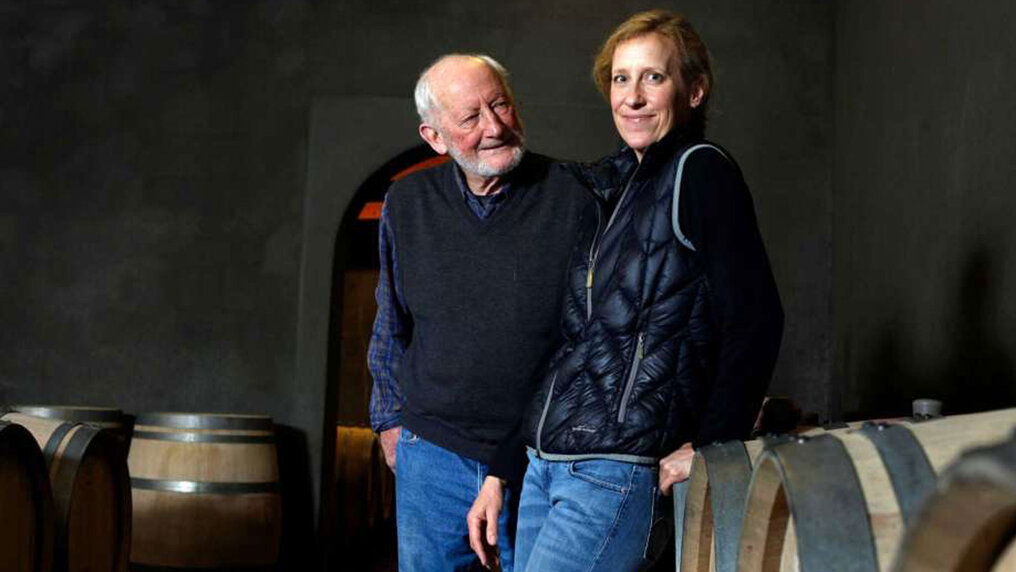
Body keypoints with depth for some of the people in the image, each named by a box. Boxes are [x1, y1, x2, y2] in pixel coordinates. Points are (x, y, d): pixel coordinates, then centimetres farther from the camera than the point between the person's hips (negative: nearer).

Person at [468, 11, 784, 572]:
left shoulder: (698, 170, -6)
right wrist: (498, 472, 16)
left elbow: (755, 320, -13)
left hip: (618, 472, -7)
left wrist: (708, 449, -13)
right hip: (543, 467, 7)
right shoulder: (600, 186, 15)